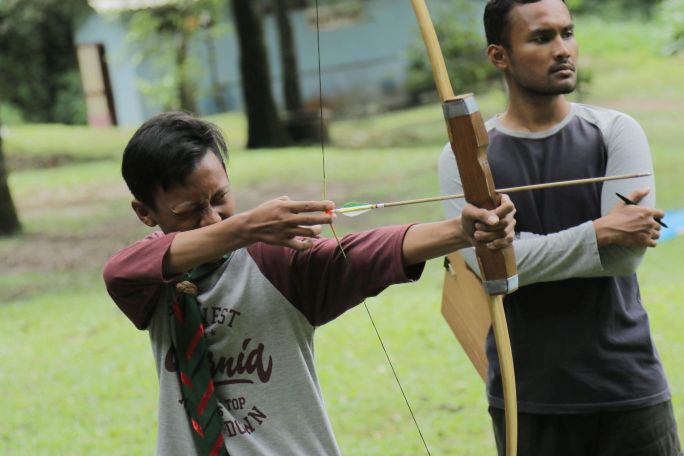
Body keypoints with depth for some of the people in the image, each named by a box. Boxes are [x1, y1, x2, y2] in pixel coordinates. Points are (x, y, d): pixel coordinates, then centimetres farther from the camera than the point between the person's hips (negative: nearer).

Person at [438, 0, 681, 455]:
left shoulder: (616, 132, 0)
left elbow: (627, 256, -11)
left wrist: (534, 252, -12)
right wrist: (600, 234, -16)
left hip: (628, 390, 0)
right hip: (527, 401, 0)